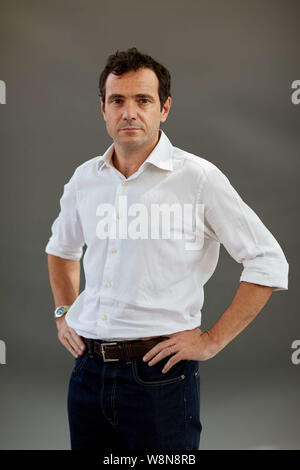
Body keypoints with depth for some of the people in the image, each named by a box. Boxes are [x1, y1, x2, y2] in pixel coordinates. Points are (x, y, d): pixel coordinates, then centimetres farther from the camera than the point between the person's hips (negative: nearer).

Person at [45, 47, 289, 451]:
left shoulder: (198, 178, -7)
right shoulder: (85, 178, 7)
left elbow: (268, 263, -5)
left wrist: (212, 340, -7)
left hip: (160, 375, -4)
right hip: (89, 370, 5)